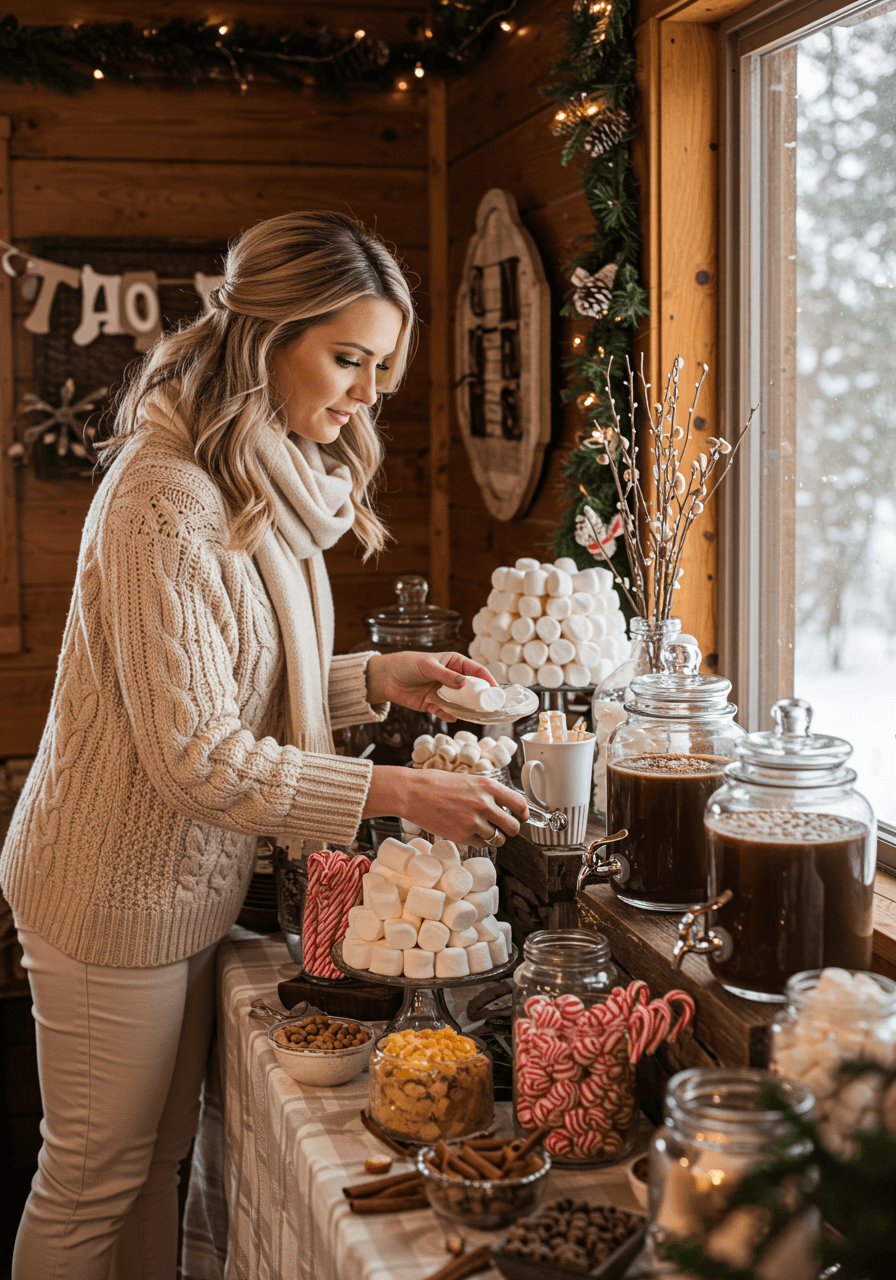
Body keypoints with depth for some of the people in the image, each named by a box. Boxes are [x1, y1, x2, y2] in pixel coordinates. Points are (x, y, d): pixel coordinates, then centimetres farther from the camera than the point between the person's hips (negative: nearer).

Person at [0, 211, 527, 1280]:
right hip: (115, 892, -8)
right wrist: (401, 794, -26)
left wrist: (375, 679, -3)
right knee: (93, 1182, 9)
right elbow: (197, 757, -26)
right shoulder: (162, 499, -25)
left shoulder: (272, 486, 5)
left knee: (157, 1156, 20)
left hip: (192, 878, 8)